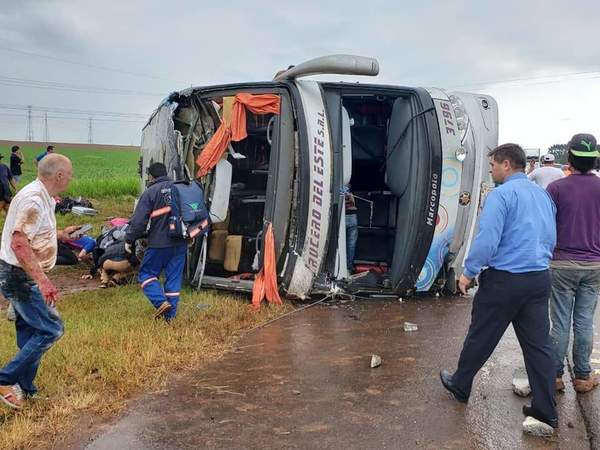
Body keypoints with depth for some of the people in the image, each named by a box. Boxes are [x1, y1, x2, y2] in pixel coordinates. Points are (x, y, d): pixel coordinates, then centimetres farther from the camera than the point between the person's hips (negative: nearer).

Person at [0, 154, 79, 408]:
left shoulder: (41, 197, 10)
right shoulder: (34, 200, -22)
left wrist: (61, 234, 26)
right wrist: (42, 281, -34)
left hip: (24, 277, 10)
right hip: (21, 277, -10)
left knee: (30, 333, 15)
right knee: (51, 329, -8)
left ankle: (25, 389, 25)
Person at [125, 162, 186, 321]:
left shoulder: (151, 192, -6)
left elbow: (138, 220, -9)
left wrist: (129, 240, 3)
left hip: (159, 243, -5)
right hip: (180, 243, 5)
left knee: (146, 273, 10)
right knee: (174, 277, 10)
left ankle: (161, 302, -9)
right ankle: (171, 315, 12)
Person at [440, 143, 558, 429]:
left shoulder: (501, 195, -13)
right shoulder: (543, 195, 12)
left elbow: (487, 240, -20)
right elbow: (551, 239, 19)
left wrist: (468, 272, -9)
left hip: (505, 280, -7)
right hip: (540, 279, 7)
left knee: (480, 336, 10)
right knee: (538, 343, 10)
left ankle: (460, 386, 28)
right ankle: (545, 410, 15)